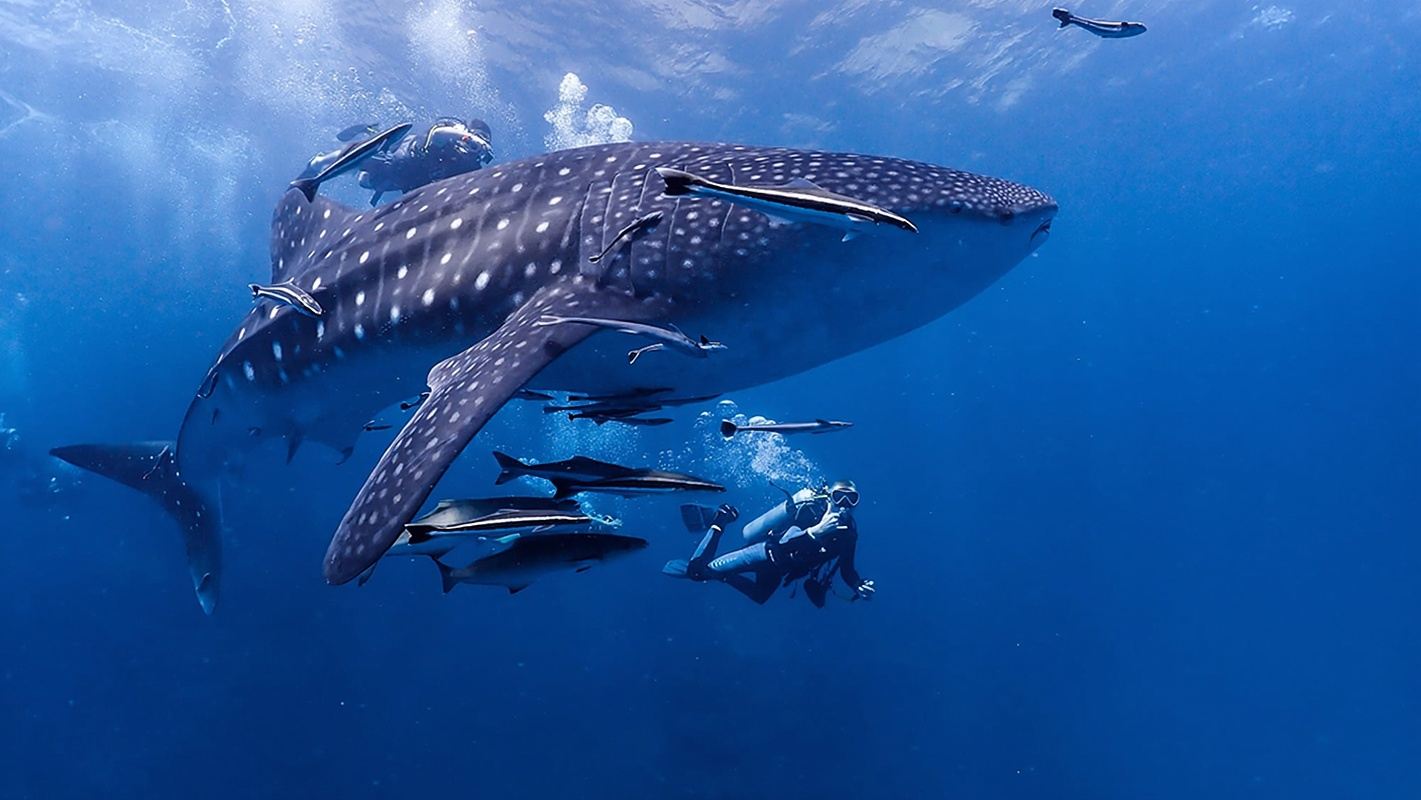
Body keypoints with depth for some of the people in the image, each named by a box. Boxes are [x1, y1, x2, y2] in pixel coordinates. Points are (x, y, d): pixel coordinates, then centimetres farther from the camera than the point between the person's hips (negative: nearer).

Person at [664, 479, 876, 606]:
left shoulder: (849, 532, -8)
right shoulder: (811, 509, -29)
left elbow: (847, 569, 2)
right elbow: (782, 544, -39)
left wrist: (859, 587, -19)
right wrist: (815, 531, -53)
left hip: (777, 571, 7)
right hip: (767, 554, -7)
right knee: (702, 568, -12)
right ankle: (719, 524, 13)